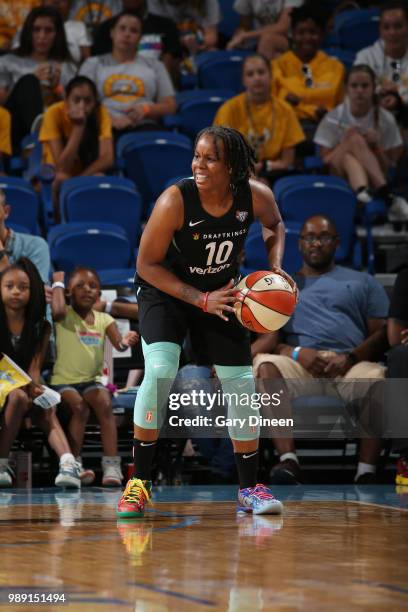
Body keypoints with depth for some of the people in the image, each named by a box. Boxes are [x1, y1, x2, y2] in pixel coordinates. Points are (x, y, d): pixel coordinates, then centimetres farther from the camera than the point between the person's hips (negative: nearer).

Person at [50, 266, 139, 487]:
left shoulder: (104, 319, 8)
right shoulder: (66, 316, -1)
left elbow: (118, 343, -8)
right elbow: (58, 311, -28)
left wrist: (126, 342, -33)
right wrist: (58, 283, -12)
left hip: (92, 380, 3)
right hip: (64, 380, -2)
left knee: (104, 403, -27)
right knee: (79, 407, -31)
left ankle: (111, 464, -32)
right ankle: (74, 463, -24)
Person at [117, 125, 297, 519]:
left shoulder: (256, 197, -19)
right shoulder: (175, 201, -29)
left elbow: (275, 225, 6)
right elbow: (147, 264, -21)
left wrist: (275, 269, -11)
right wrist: (201, 300, -25)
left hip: (220, 295, 4)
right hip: (165, 293, -4)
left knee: (242, 384, 3)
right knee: (159, 371, -25)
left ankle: (249, 489, 19)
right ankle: (139, 482, -15)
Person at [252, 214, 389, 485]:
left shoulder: (363, 282, 25)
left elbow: (383, 334, 12)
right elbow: (268, 339, 13)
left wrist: (350, 358, -8)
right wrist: (297, 353, -9)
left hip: (351, 368, -1)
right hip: (300, 369, 1)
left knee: (378, 378, -37)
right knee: (266, 366, -34)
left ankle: (366, 473, -39)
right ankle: (288, 461, -42)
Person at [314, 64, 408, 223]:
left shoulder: (385, 120, 3)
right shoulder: (333, 119, 2)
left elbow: (387, 167, 4)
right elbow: (326, 161, 0)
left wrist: (375, 146, -15)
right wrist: (345, 143, -15)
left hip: (373, 180, 0)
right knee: (355, 139, -29)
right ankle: (388, 196, -46)